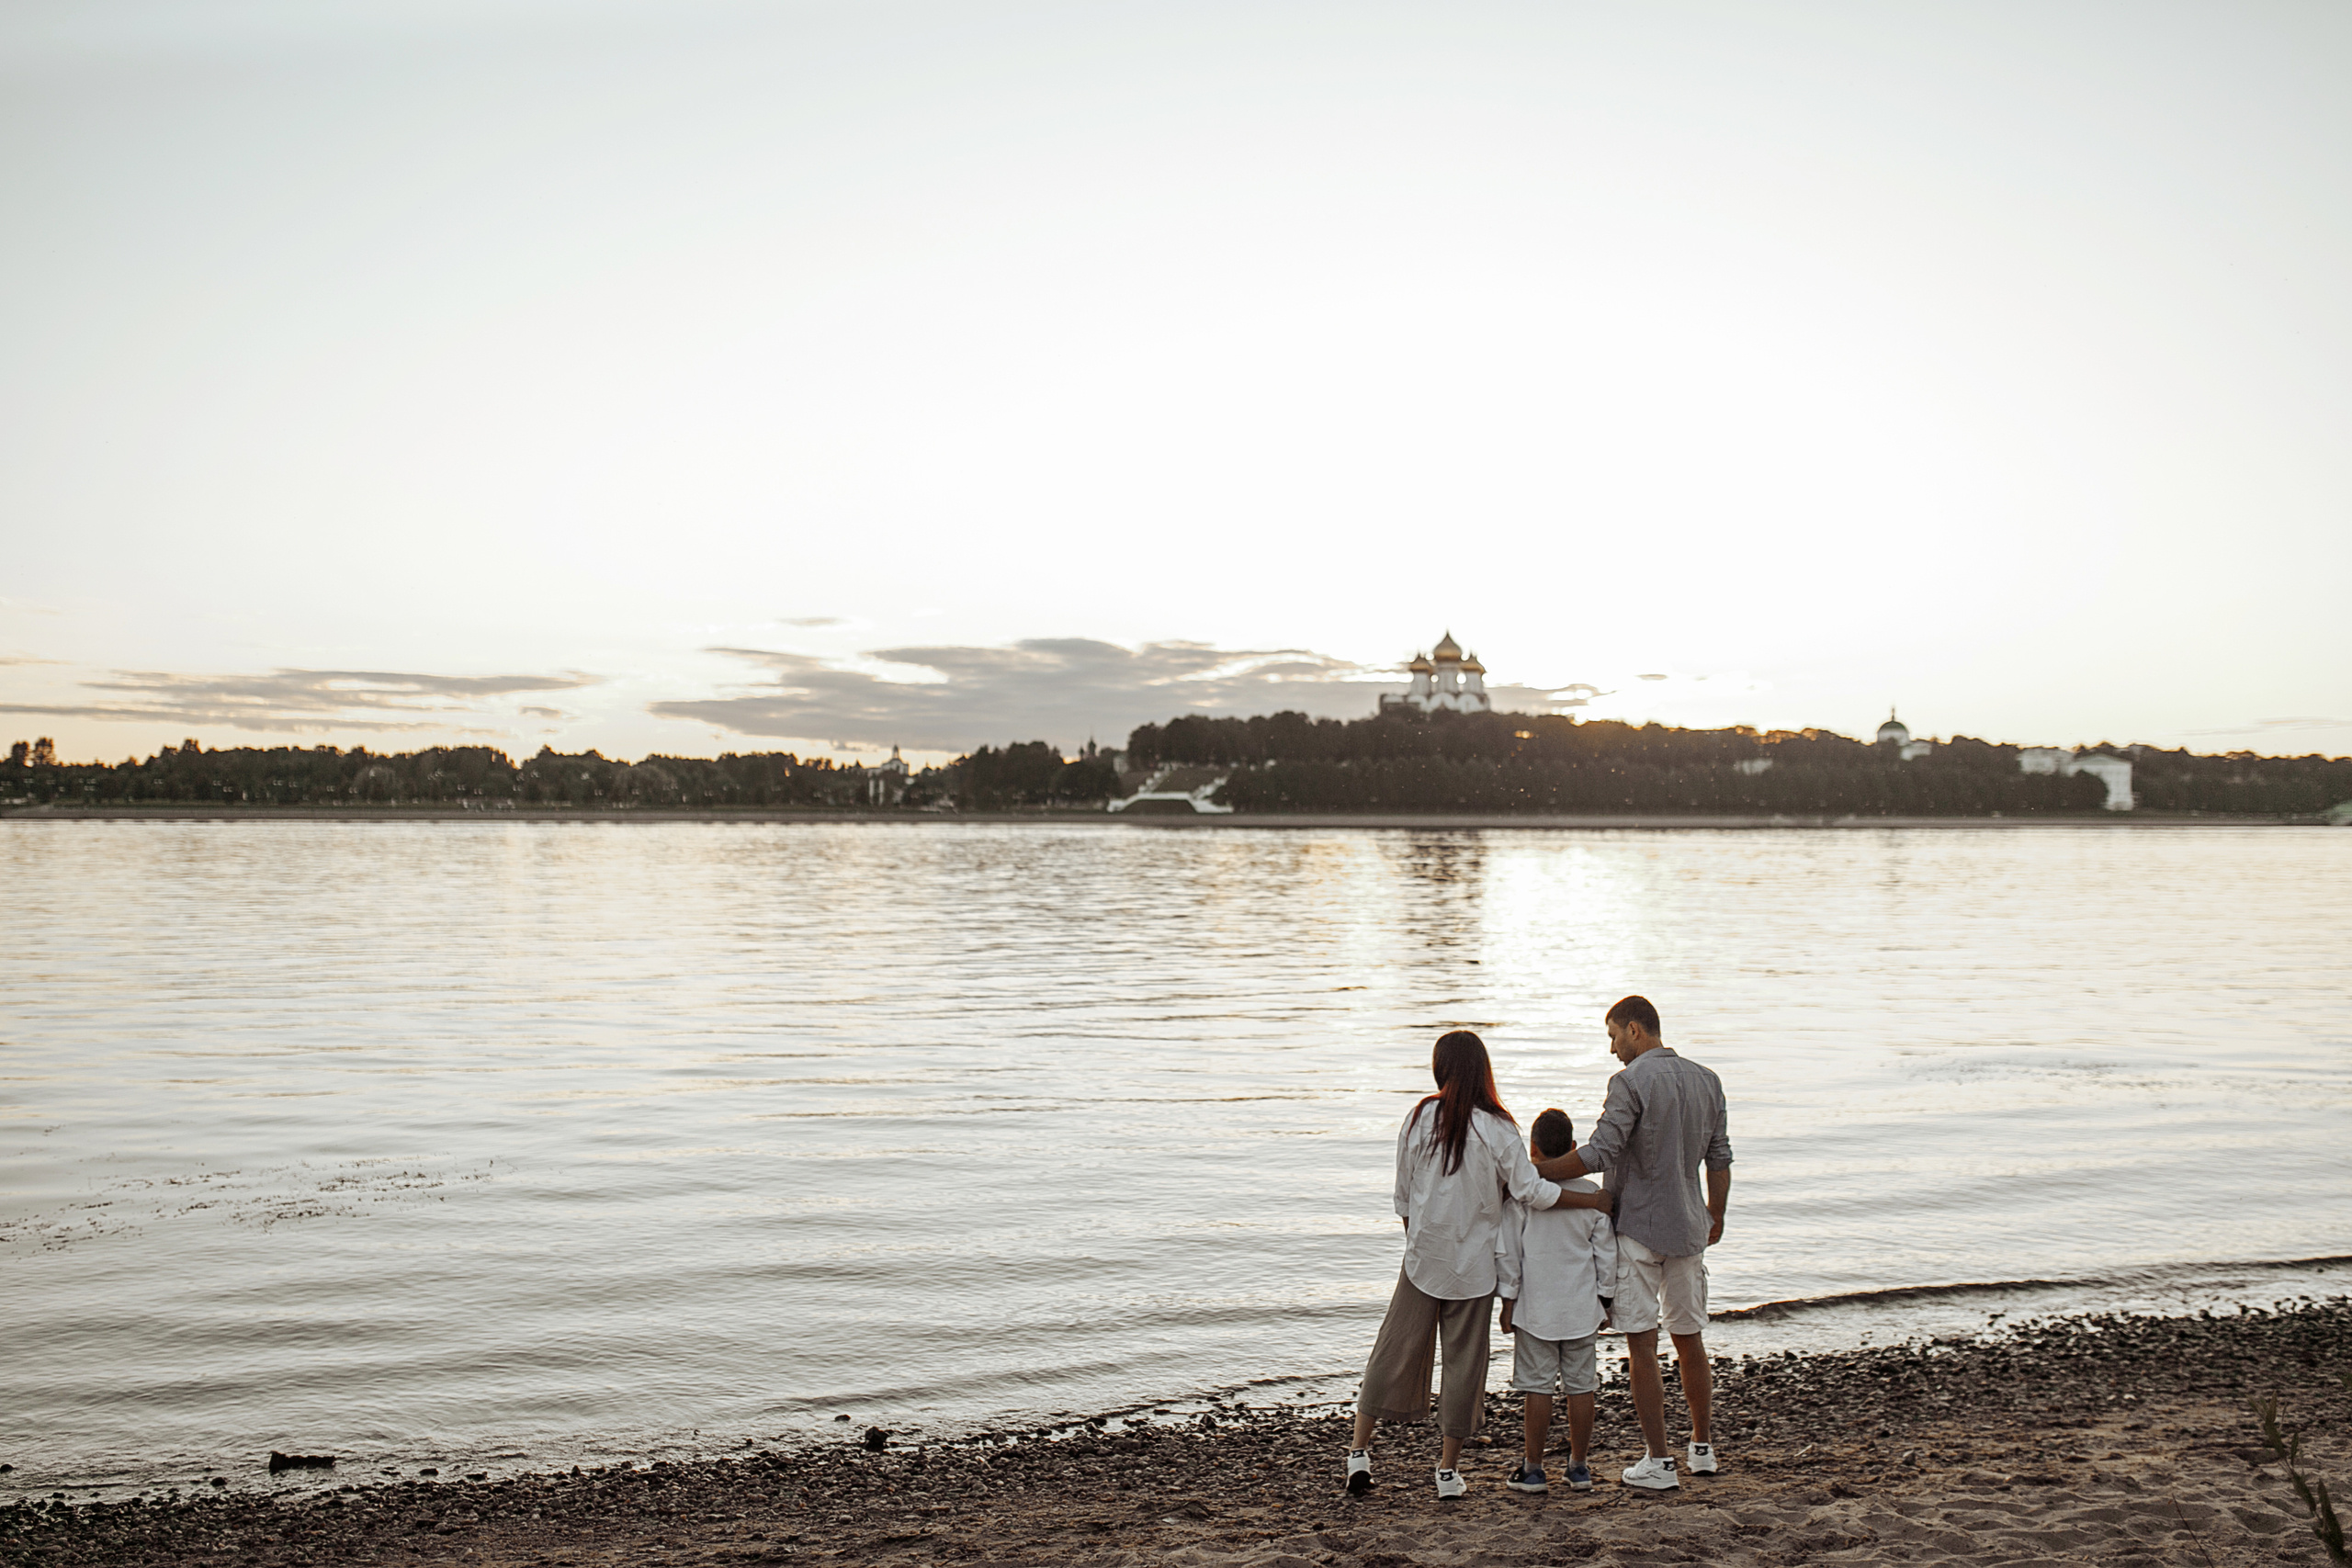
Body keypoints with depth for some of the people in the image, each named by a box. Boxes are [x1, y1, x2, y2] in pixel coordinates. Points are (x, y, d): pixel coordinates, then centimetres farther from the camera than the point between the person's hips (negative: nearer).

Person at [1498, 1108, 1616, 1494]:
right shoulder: (1592, 1195, -1)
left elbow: (1510, 1253, -6)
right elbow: (1606, 1253, 4)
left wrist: (1508, 1302, 2)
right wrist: (1605, 1301, 14)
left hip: (1535, 1308, -2)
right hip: (1581, 1308, 2)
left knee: (1538, 1387, 3)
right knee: (1581, 1386, 10)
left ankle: (1533, 1469, 8)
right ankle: (1579, 1467, 17)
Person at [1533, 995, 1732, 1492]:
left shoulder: (1631, 1082, -14)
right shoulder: (1706, 1081, 6)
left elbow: (1599, 1154, -20)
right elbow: (1719, 1158, 13)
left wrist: (1533, 1171, -11)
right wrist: (1715, 1216, 26)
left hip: (1638, 1228, -6)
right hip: (1687, 1228, 6)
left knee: (1643, 1346, -1)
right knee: (1690, 1339, 17)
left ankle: (1658, 1463, 1)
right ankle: (1704, 1448, 28)